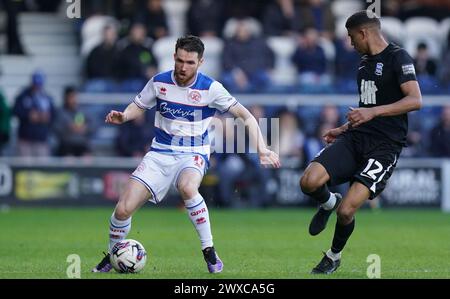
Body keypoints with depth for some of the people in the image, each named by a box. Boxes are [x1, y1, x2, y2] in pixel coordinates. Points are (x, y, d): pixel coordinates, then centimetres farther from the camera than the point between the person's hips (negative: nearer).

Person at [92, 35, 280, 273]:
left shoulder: (210, 88, -10)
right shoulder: (159, 82, -2)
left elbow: (245, 115, -8)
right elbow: (138, 107, 12)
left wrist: (261, 149, -19)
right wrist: (121, 116, -11)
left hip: (193, 155, -3)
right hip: (160, 153, 3)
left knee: (187, 187, -40)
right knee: (123, 209, -12)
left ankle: (209, 252, -25)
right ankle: (112, 256, 17)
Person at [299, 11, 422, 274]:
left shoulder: (398, 57, -8)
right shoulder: (365, 62, 18)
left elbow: (415, 100, -20)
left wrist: (372, 112, -26)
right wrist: (345, 129, 30)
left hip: (384, 146, -7)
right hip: (357, 137, 7)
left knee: (346, 211, -15)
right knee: (309, 182, -17)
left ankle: (334, 257, 14)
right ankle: (329, 203, 18)